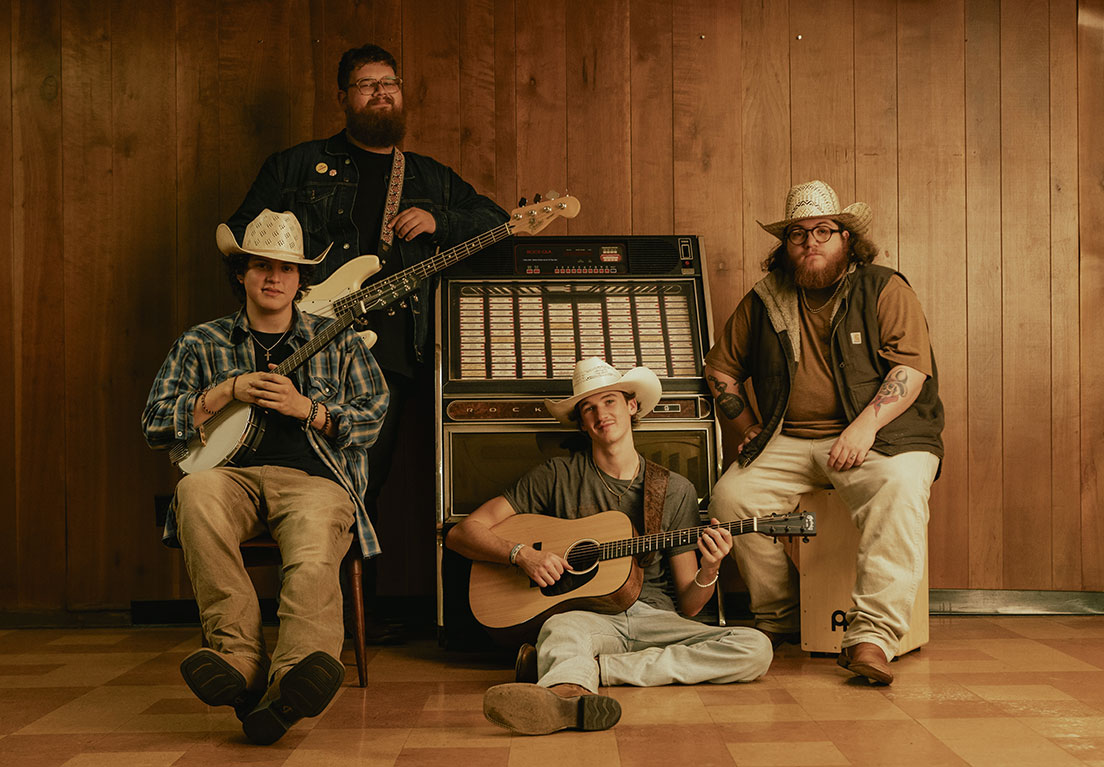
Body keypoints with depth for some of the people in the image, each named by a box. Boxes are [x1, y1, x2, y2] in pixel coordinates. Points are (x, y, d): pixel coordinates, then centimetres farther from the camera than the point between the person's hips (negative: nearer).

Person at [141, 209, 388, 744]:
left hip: (314, 478, -1)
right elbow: (155, 426, 11)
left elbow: (372, 419, 12)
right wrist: (227, 391, -2)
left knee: (312, 564, -34)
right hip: (232, 474, 1)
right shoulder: (201, 343, 19)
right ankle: (239, 656, -39)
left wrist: (305, 408, -4)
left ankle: (290, 678, -55)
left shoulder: (337, 341, 19)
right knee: (196, 493, -36)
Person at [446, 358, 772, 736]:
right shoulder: (557, 477, 7)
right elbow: (461, 534, 4)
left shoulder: (675, 490, 12)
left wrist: (708, 572, -11)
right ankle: (570, 692, -74)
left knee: (756, 649, -23)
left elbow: (688, 605, 11)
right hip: (585, 614, -2)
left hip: (653, 617, 2)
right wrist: (523, 554, -14)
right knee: (561, 627, -36)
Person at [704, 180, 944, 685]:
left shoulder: (885, 290, 3)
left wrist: (865, 426, -22)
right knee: (731, 494, -20)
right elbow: (720, 368, 23)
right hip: (790, 442, 4)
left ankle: (873, 636, -37)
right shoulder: (763, 302, 13)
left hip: (878, 436, -3)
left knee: (900, 491, -35)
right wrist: (748, 428, 10)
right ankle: (778, 620, -2)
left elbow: (912, 369, -8)